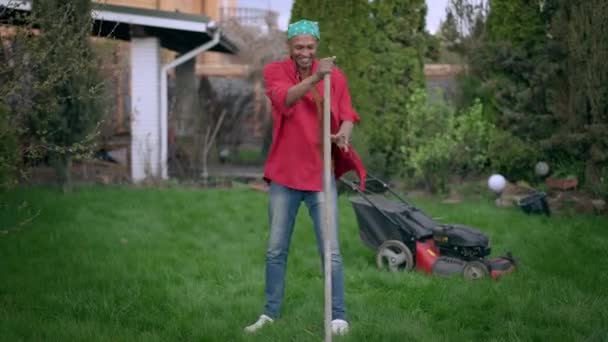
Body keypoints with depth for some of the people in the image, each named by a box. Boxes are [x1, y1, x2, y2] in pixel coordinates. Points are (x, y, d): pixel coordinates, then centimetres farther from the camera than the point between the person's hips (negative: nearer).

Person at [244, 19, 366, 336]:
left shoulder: (334, 75, 2)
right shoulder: (275, 71, -2)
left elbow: (346, 115, 0)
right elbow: (284, 99, -22)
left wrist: (344, 135, -24)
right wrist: (315, 77, -39)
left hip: (321, 174, 0)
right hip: (284, 175, 0)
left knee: (331, 251, -4)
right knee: (276, 250, 8)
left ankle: (339, 317, 3)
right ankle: (270, 313, 20)